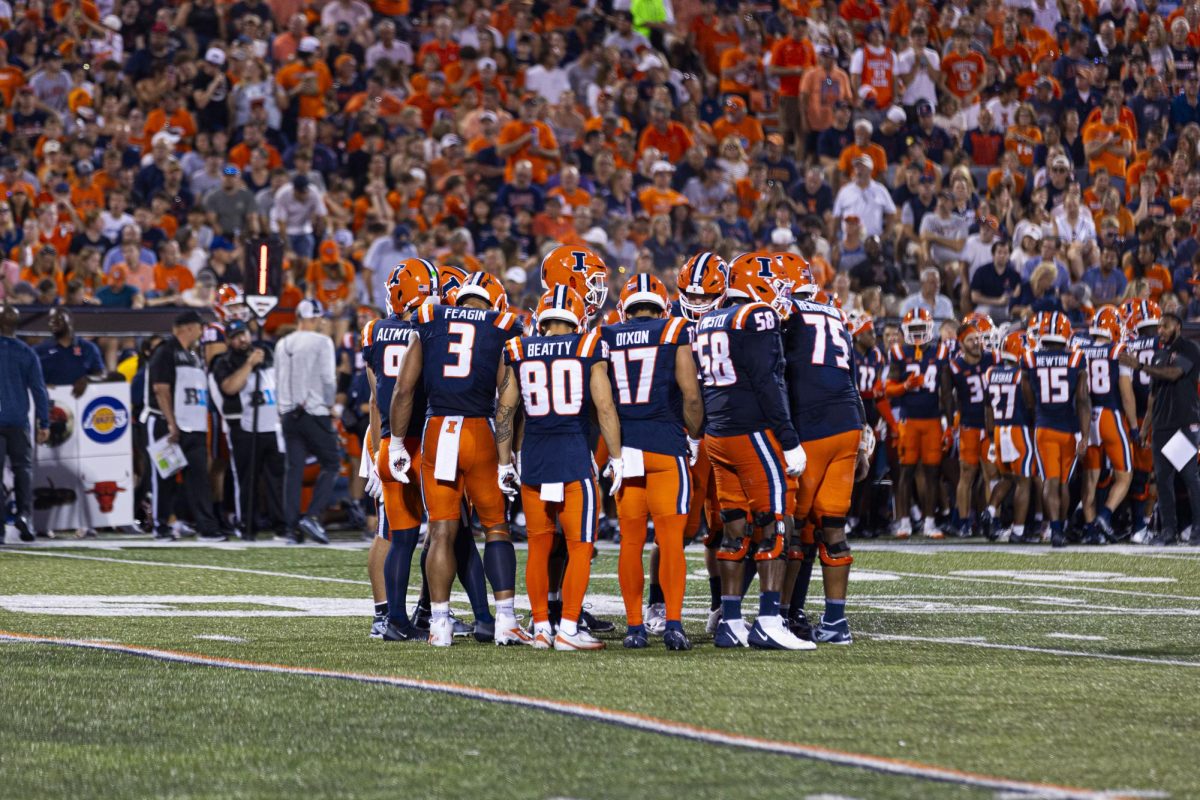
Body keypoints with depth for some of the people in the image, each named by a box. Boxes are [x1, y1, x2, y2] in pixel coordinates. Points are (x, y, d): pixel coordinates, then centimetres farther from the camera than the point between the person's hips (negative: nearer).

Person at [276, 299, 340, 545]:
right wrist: (329, 405, 4)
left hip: (289, 413, 6)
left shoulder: (282, 345, 10)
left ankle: (292, 527, 3)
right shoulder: (321, 342, -7)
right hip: (315, 413, -6)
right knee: (331, 464, 5)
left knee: (294, 469, 6)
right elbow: (328, 379, -10)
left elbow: (279, 379, 13)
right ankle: (312, 516, -9)